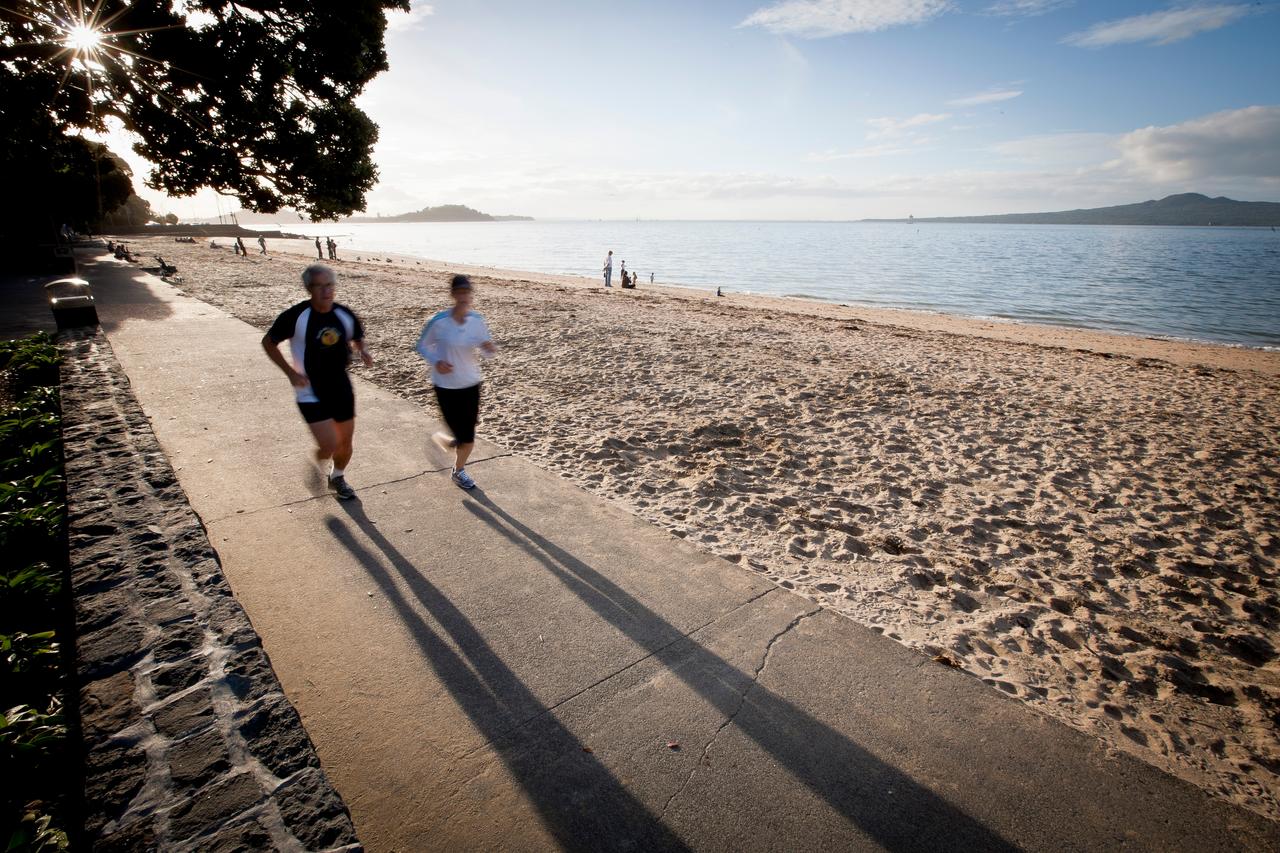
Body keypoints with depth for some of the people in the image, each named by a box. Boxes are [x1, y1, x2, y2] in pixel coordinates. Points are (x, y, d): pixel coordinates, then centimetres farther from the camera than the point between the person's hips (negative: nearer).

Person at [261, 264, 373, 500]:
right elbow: (268, 342, -4)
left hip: (341, 389, 4)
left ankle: (338, 477, 43)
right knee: (330, 445, -13)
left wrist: (363, 351, -8)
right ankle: (319, 468, 23)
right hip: (311, 393, -4)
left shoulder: (345, 315, -4)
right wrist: (290, 372, -13)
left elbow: (357, 338, 15)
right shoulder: (296, 316, -16)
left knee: (346, 441, 15)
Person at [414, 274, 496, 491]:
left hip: (471, 384, 4)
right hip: (446, 386, -3)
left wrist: (490, 349, -19)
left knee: (468, 436, 10)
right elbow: (421, 346, -2)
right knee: (461, 435, -4)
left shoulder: (477, 320, -6)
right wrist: (435, 361, -19)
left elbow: (485, 349, 4)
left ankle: (459, 471, 37)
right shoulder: (438, 322, -15)